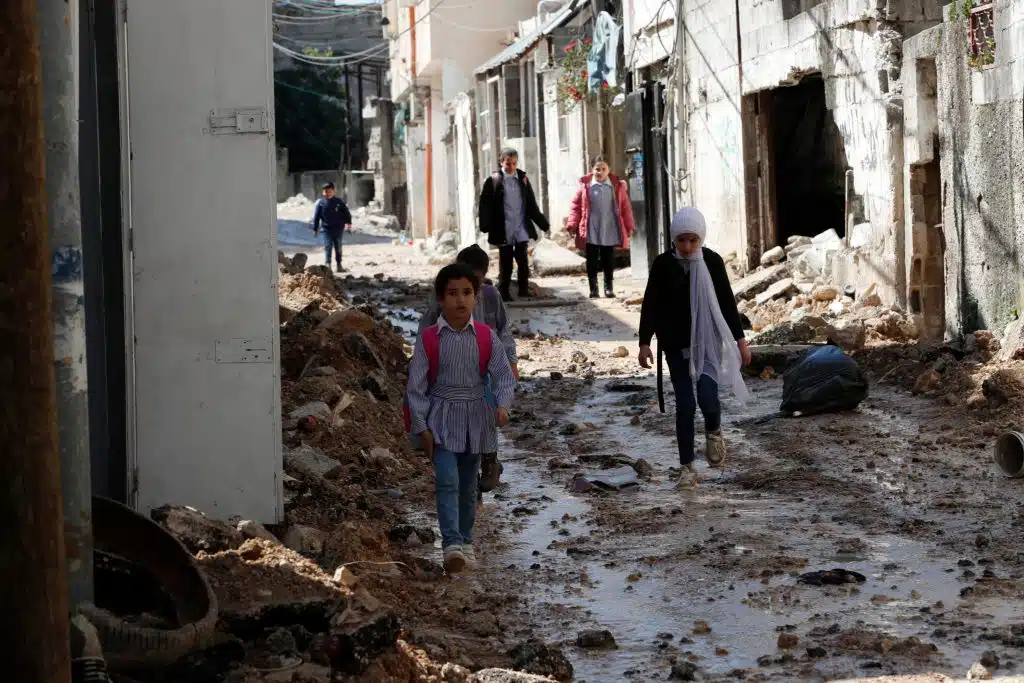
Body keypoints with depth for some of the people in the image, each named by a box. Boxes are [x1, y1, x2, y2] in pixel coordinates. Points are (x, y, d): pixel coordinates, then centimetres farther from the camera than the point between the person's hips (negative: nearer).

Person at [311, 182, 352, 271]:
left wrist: (348, 223, -1)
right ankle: (327, 263, -16)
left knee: (338, 247, 10)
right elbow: (316, 216, 3)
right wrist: (315, 229, 2)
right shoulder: (321, 203, -1)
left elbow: (346, 212, 7)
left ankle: (339, 264, 21)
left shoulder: (338, 201, -1)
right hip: (326, 229, -1)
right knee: (327, 246, -12)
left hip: (338, 228, 1)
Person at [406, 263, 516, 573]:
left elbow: (503, 374, -4)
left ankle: (465, 540, 27)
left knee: (468, 484, 13)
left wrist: (503, 405, -23)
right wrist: (421, 427, -8)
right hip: (442, 420, -2)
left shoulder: (486, 337, -3)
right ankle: (451, 544, -23)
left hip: (475, 419, 2)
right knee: (447, 481, -16)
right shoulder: (429, 339, -7)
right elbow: (416, 385, -4)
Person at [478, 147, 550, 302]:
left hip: (521, 230, 2)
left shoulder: (523, 179, 7)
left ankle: (524, 291, 9)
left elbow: (532, 205, 12)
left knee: (523, 262, 0)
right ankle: (504, 293, 13)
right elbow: (485, 204, -6)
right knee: (505, 264, 5)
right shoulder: (494, 180, -3)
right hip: (503, 231, -2)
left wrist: (543, 224, 10)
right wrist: (486, 226, -17)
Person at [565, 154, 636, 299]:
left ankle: (609, 287, 16)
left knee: (609, 260, 7)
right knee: (592, 261, 3)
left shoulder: (617, 186, 1)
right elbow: (575, 206, 2)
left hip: (610, 232, 1)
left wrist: (629, 227, 3)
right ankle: (593, 288, 10)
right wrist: (572, 224, -6)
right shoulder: (585, 186, -2)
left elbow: (626, 207, 5)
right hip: (591, 233, -1)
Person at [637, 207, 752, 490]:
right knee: (684, 404, -1)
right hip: (675, 345, 0)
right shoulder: (663, 264, -5)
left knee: (707, 396, -16)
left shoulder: (712, 262, -3)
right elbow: (650, 305, -2)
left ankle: (714, 431, 20)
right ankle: (687, 468, 8)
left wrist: (740, 339, 4)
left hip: (708, 341, 0)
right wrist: (645, 342, -8)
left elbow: (727, 302, 4)